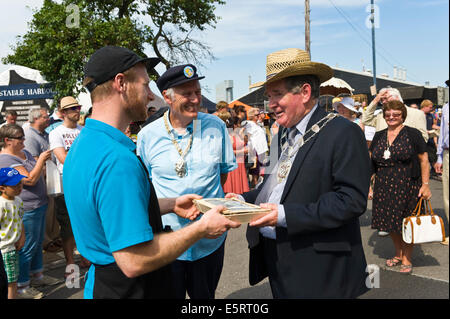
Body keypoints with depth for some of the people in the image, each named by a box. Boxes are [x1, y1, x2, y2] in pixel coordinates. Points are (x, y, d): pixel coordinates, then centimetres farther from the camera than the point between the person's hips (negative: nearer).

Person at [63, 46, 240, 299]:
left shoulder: (84, 142, 4)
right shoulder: (117, 160, -29)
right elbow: (134, 261, -30)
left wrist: (170, 205, 10)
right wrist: (201, 228, -19)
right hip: (128, 288, -9)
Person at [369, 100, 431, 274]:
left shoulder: (412, 134, -2)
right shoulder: (378, 136, 10)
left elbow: (424, 160, -3)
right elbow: (371, 161, 13)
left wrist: (425, 184, -9)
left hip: (407, 187, -4)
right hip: (383, 188, 4)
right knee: (390, 222, 11)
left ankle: (406, 259, 21)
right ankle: (398, 254, 32)